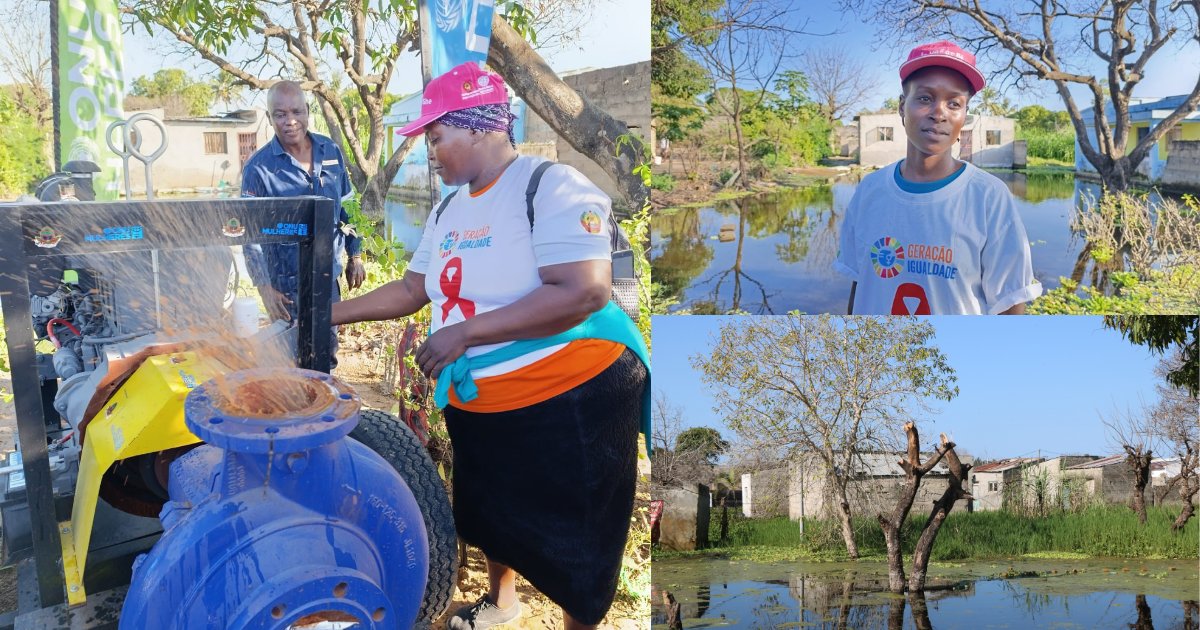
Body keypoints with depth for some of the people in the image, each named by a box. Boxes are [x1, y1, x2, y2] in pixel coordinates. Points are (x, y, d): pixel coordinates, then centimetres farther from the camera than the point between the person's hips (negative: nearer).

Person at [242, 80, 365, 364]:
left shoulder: (331, 151, 2)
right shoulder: (259, 168, -12)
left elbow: (347, 207, 12)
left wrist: (355, 256, 12)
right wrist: (265, 287, -18)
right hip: (288, 286, -4)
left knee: (328, 356, 17)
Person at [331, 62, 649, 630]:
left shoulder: (551, 186, -20)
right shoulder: (448, 211, 8)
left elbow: (584, 292, -30)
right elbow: (413, 288, 16)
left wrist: (463, 333, -28)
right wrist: (329, 315, 6)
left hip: (570, 399, -8)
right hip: (478, 403, 9)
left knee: (576, 545, 6)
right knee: (490, 514, 28)